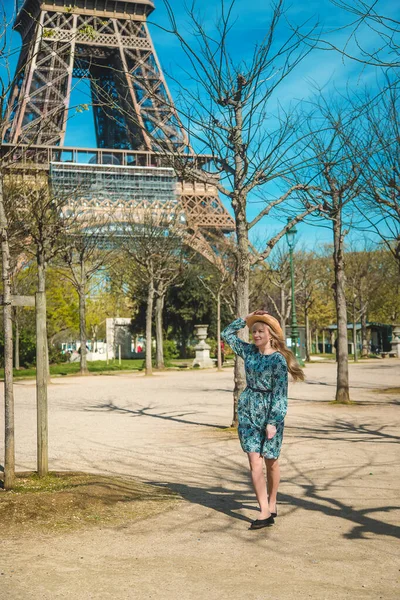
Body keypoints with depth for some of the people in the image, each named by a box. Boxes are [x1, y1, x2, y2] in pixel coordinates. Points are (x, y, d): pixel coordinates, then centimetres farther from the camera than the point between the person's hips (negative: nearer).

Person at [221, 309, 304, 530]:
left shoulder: (278, 359, -10)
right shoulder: (249, 351, 6)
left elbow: (280, 393, -13)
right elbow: (227, 334, 17)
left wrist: (273, 422, -17)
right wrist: (246, 318, 8)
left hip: (270, 412, -4)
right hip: (248, 410, 4)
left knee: (270, 461, 8)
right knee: (254, 460, -5)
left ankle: (271, 504, 27)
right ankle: (264, 512, -6)